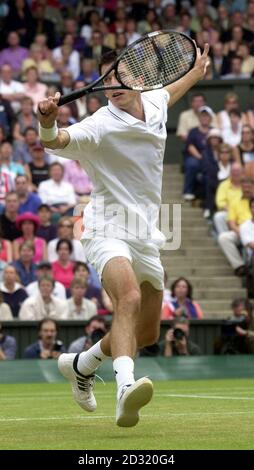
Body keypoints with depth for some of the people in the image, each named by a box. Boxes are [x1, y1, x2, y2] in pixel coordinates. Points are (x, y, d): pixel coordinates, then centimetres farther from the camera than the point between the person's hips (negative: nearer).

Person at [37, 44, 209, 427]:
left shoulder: (154, 103, 3)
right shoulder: (101, 126, -19)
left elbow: (169, 92, 28)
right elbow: (56, 141, -37)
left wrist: (197, 71, 45)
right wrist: (48, 124, -59)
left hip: (146, 237, 7)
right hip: (109, 230, -7)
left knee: (147, 333, 15)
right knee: (129, 298, -35)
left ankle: (81, 365, 38)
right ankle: (125, 387, -51)